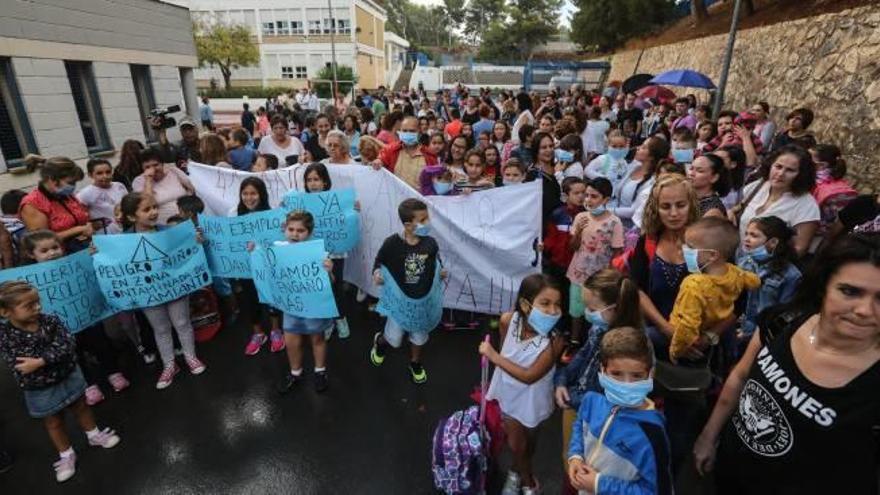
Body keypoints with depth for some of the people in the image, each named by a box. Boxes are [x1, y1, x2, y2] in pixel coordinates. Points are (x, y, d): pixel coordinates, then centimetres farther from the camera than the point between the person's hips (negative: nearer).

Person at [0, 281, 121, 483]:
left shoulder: (50, 321, -16)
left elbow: (68, 345, -26)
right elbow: (21, 370, -25)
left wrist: (40, 361, -36)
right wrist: (54, 356, -26)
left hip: (69, 376, 2)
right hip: (40, 390, -2)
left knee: (81, 408, 23)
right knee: (53, 423, 18)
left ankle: (94, 435, 46)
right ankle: (66, 456, 37)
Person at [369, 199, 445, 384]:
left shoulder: (430, 243, -14)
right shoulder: (392, 243, -22)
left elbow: (436, 264, 3)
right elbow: (379, 263, -7)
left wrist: (441, 273, -17)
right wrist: (377, 275, -26)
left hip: (423, 300, 3)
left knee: (418, 336, 22)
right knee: (394, 339, 12)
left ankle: (415, 364, 50)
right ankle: (380, 341, 49)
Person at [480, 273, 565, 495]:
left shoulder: (554, 341, -35)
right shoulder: (508, 320, -24)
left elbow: (529, 376, -31)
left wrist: (494, 357, -29)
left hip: (530, 400, -3)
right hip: (507, 391, 4)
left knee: (527, 441, 23)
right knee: (515, 443, 24)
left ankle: (517, 472, 54)